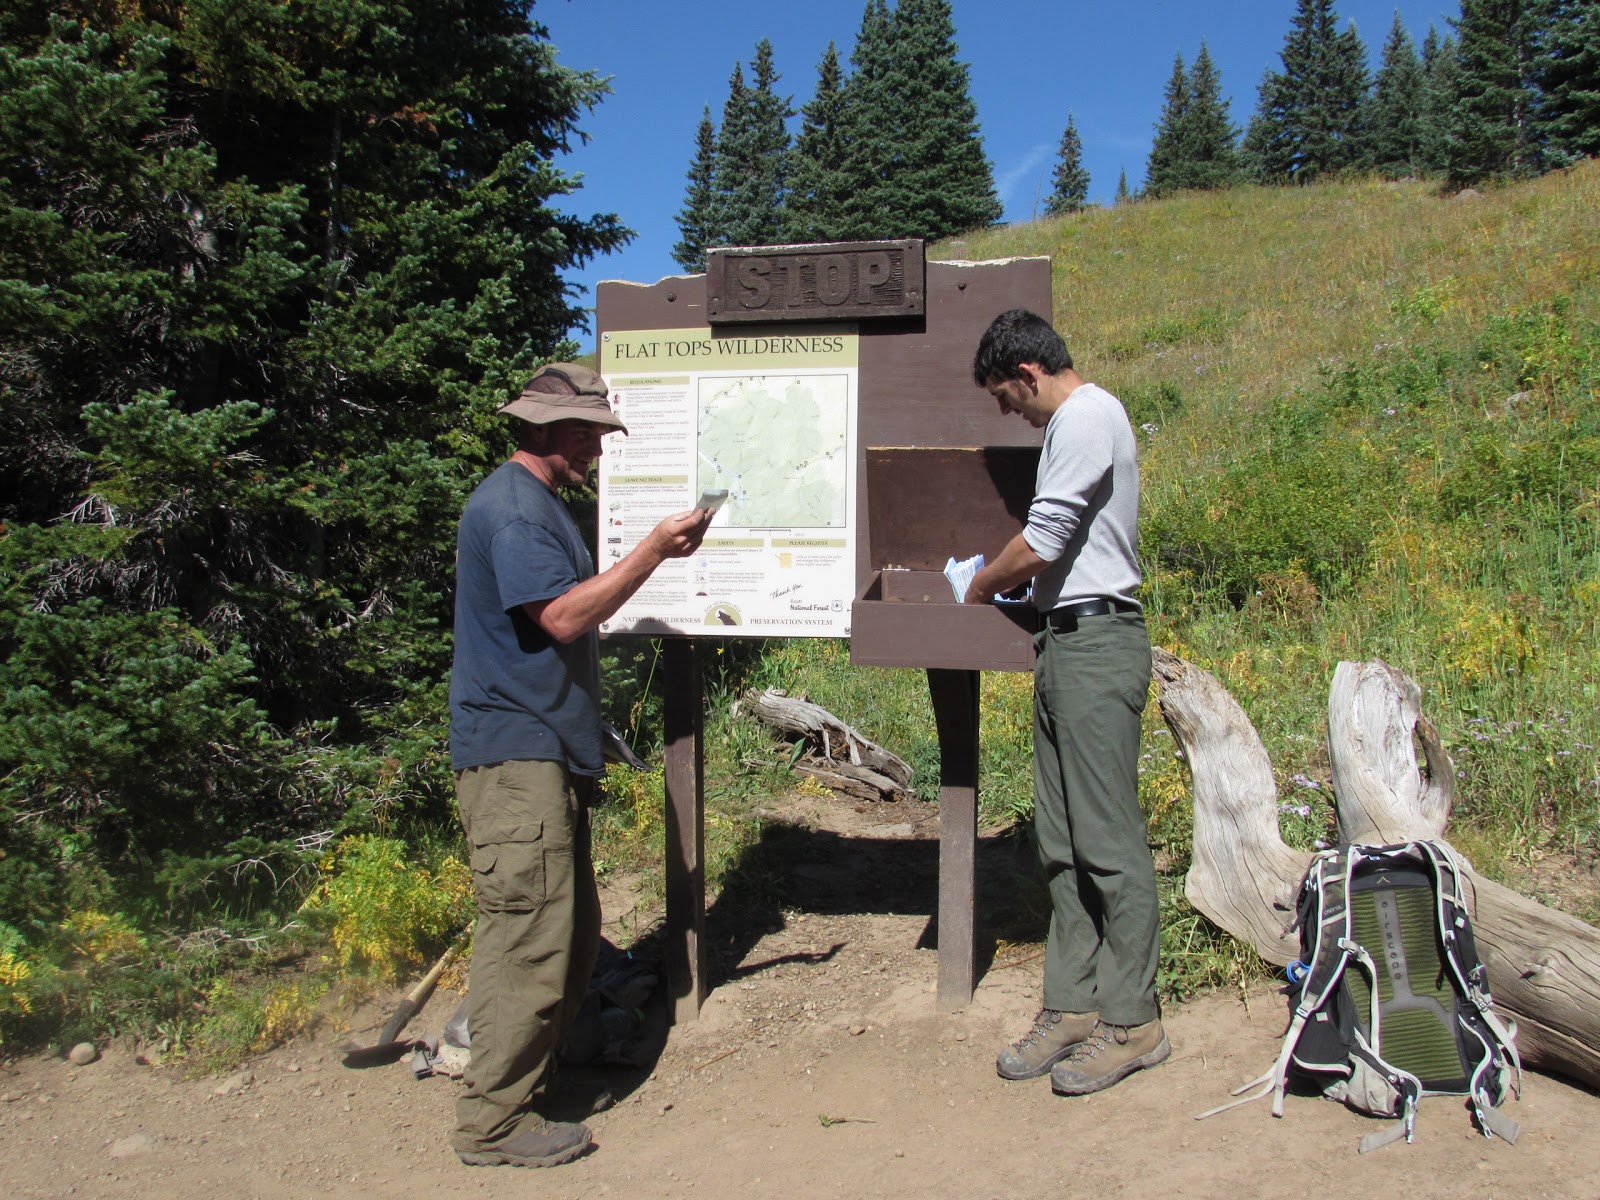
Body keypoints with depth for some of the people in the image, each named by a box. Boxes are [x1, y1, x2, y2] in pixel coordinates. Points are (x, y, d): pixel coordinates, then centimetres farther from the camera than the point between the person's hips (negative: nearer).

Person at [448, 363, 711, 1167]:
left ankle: (527, 1067, 30)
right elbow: (562, 618, -22)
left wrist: (652, 556, 13)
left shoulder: (537, 503, 20)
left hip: (546, 753, 11)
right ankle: (493, 1122, 6)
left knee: (571, 932, 17)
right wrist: (650, 553, -20)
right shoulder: (512, 507, -14)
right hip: (516, 756, -11)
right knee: (529, 936, -6)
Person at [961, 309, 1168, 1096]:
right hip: (1064, 641, 10)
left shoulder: (1087, 415, -10)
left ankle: (1131, 1022, 4)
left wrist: (981, 586, 0)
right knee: (1061, 844, 10)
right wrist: (1008, 581, 14)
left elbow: (1042, 543, -15)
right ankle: (1071, 1006, 17)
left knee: (1107, 841, -5)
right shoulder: (1072, 423, 21)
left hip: (1096, 642, -10)